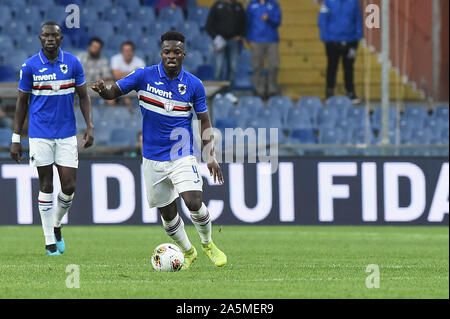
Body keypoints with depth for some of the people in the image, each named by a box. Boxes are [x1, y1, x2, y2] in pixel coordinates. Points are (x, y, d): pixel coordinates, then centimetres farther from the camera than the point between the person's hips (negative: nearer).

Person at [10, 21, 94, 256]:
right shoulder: (30, 66, -3)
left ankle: (56, 225, 25)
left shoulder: (72, 63, 1)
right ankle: (49, 241, 10)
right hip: (40, 134, -1)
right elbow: (22, 102, 4)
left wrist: (90, 127, -4)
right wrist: (16, 138, 2)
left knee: (69, 187, -2)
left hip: (67, 134, 1)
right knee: (46, 186, 1)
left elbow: (83, 96, 8)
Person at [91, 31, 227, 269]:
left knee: (194, 202, -19)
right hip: (153, 158, 1)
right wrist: (102, 90, -25)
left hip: (182, 155, -1)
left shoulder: (194, 85, -3)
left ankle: (207, 243, 8)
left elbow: (204, 120, 5)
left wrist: (211, 156, -2)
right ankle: (187, 251, 33)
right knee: (167, 213, 8)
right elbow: (114, 92, 0)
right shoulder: (144, 76, -5)